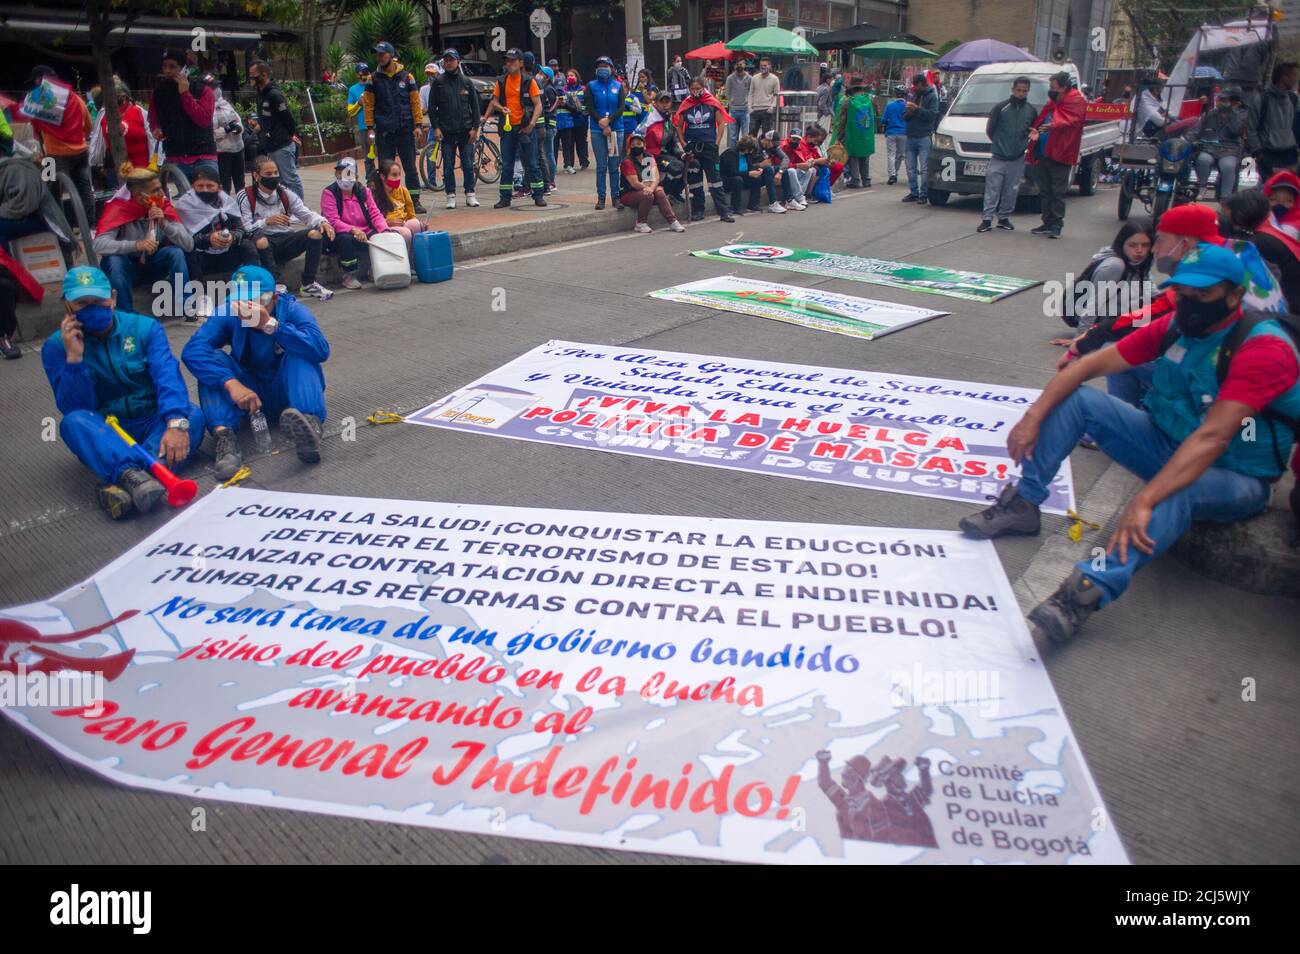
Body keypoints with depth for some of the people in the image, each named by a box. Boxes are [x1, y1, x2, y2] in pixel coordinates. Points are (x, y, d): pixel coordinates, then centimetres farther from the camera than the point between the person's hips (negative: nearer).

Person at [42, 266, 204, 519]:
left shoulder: (145, 328, -4)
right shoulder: (56, 346, -4)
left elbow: (168, 376, -21)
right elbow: (75, 409, -12)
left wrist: (176, 423, -39)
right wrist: (74, 358, -25)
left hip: (152, 423, 1)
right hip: (104, 432, 0)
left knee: (192, 414, -28)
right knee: (74, 421, -31)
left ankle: (119, 483, -48)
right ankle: (131, 475, -57)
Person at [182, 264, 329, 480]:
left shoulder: (292, 310, -14)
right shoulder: (227, 314, -11)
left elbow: (321, 350, -33)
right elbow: (192, 350, -27)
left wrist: (270, 325, -41)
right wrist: (231, 383, -42)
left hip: (287, 394, -2)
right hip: (245, 394, 2)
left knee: (299, 354, -27)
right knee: (213, 358, -21)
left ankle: (310, 424, -51)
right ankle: (224, 436, -40)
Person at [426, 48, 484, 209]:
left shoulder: (466, 81, 7)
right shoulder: (438, 82, 5)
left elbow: (475, 105, 8)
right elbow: (432, 106, 4)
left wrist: (475, 127, 0)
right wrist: (435, 127, -5)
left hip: (465, 131, 0)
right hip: (447, 131, 0)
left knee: (468, 164, 1)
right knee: (448, 166, 2)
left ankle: (470, 194, 8)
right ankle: (451, 196, 8)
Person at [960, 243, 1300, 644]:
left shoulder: (1264, 347, -24)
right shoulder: (1175, 326, -4)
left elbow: (1212, 437, -36)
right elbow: (1093, 364, -7)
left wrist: (1144, 502, -45)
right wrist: (1033, 417, -19)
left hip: (1234, 479, -6)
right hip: (1166, 445, 7)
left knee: (1177, 492, -43)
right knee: (1075, 398, -7)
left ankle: (1090, 590, -56)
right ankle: (1023, 504, -9)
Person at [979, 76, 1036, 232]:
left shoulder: (1031, 110, 7)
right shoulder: (1001, 107, -2)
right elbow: (989, 129, 4)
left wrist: (1025, 144, 4)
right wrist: (998, 143, 5)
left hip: (1017, 159, 3)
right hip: (998, 157, -3)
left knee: (1011, 191, 6)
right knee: (992, 190, -5)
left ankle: (1004, 218, 16)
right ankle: (986, 219, -3)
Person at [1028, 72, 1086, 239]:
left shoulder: (1076, 101, -5)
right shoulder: (1051, 102, 19)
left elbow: (1072, 119, -21)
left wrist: (1054, 125, -37)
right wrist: (1037, 131, 3)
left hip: (1059, 155, -8)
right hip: (1043, 154, 8)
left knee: (1058, 192, -5)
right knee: (1045, 191, 12)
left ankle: (1056, 225, -2)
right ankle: (1047, 223, 19)